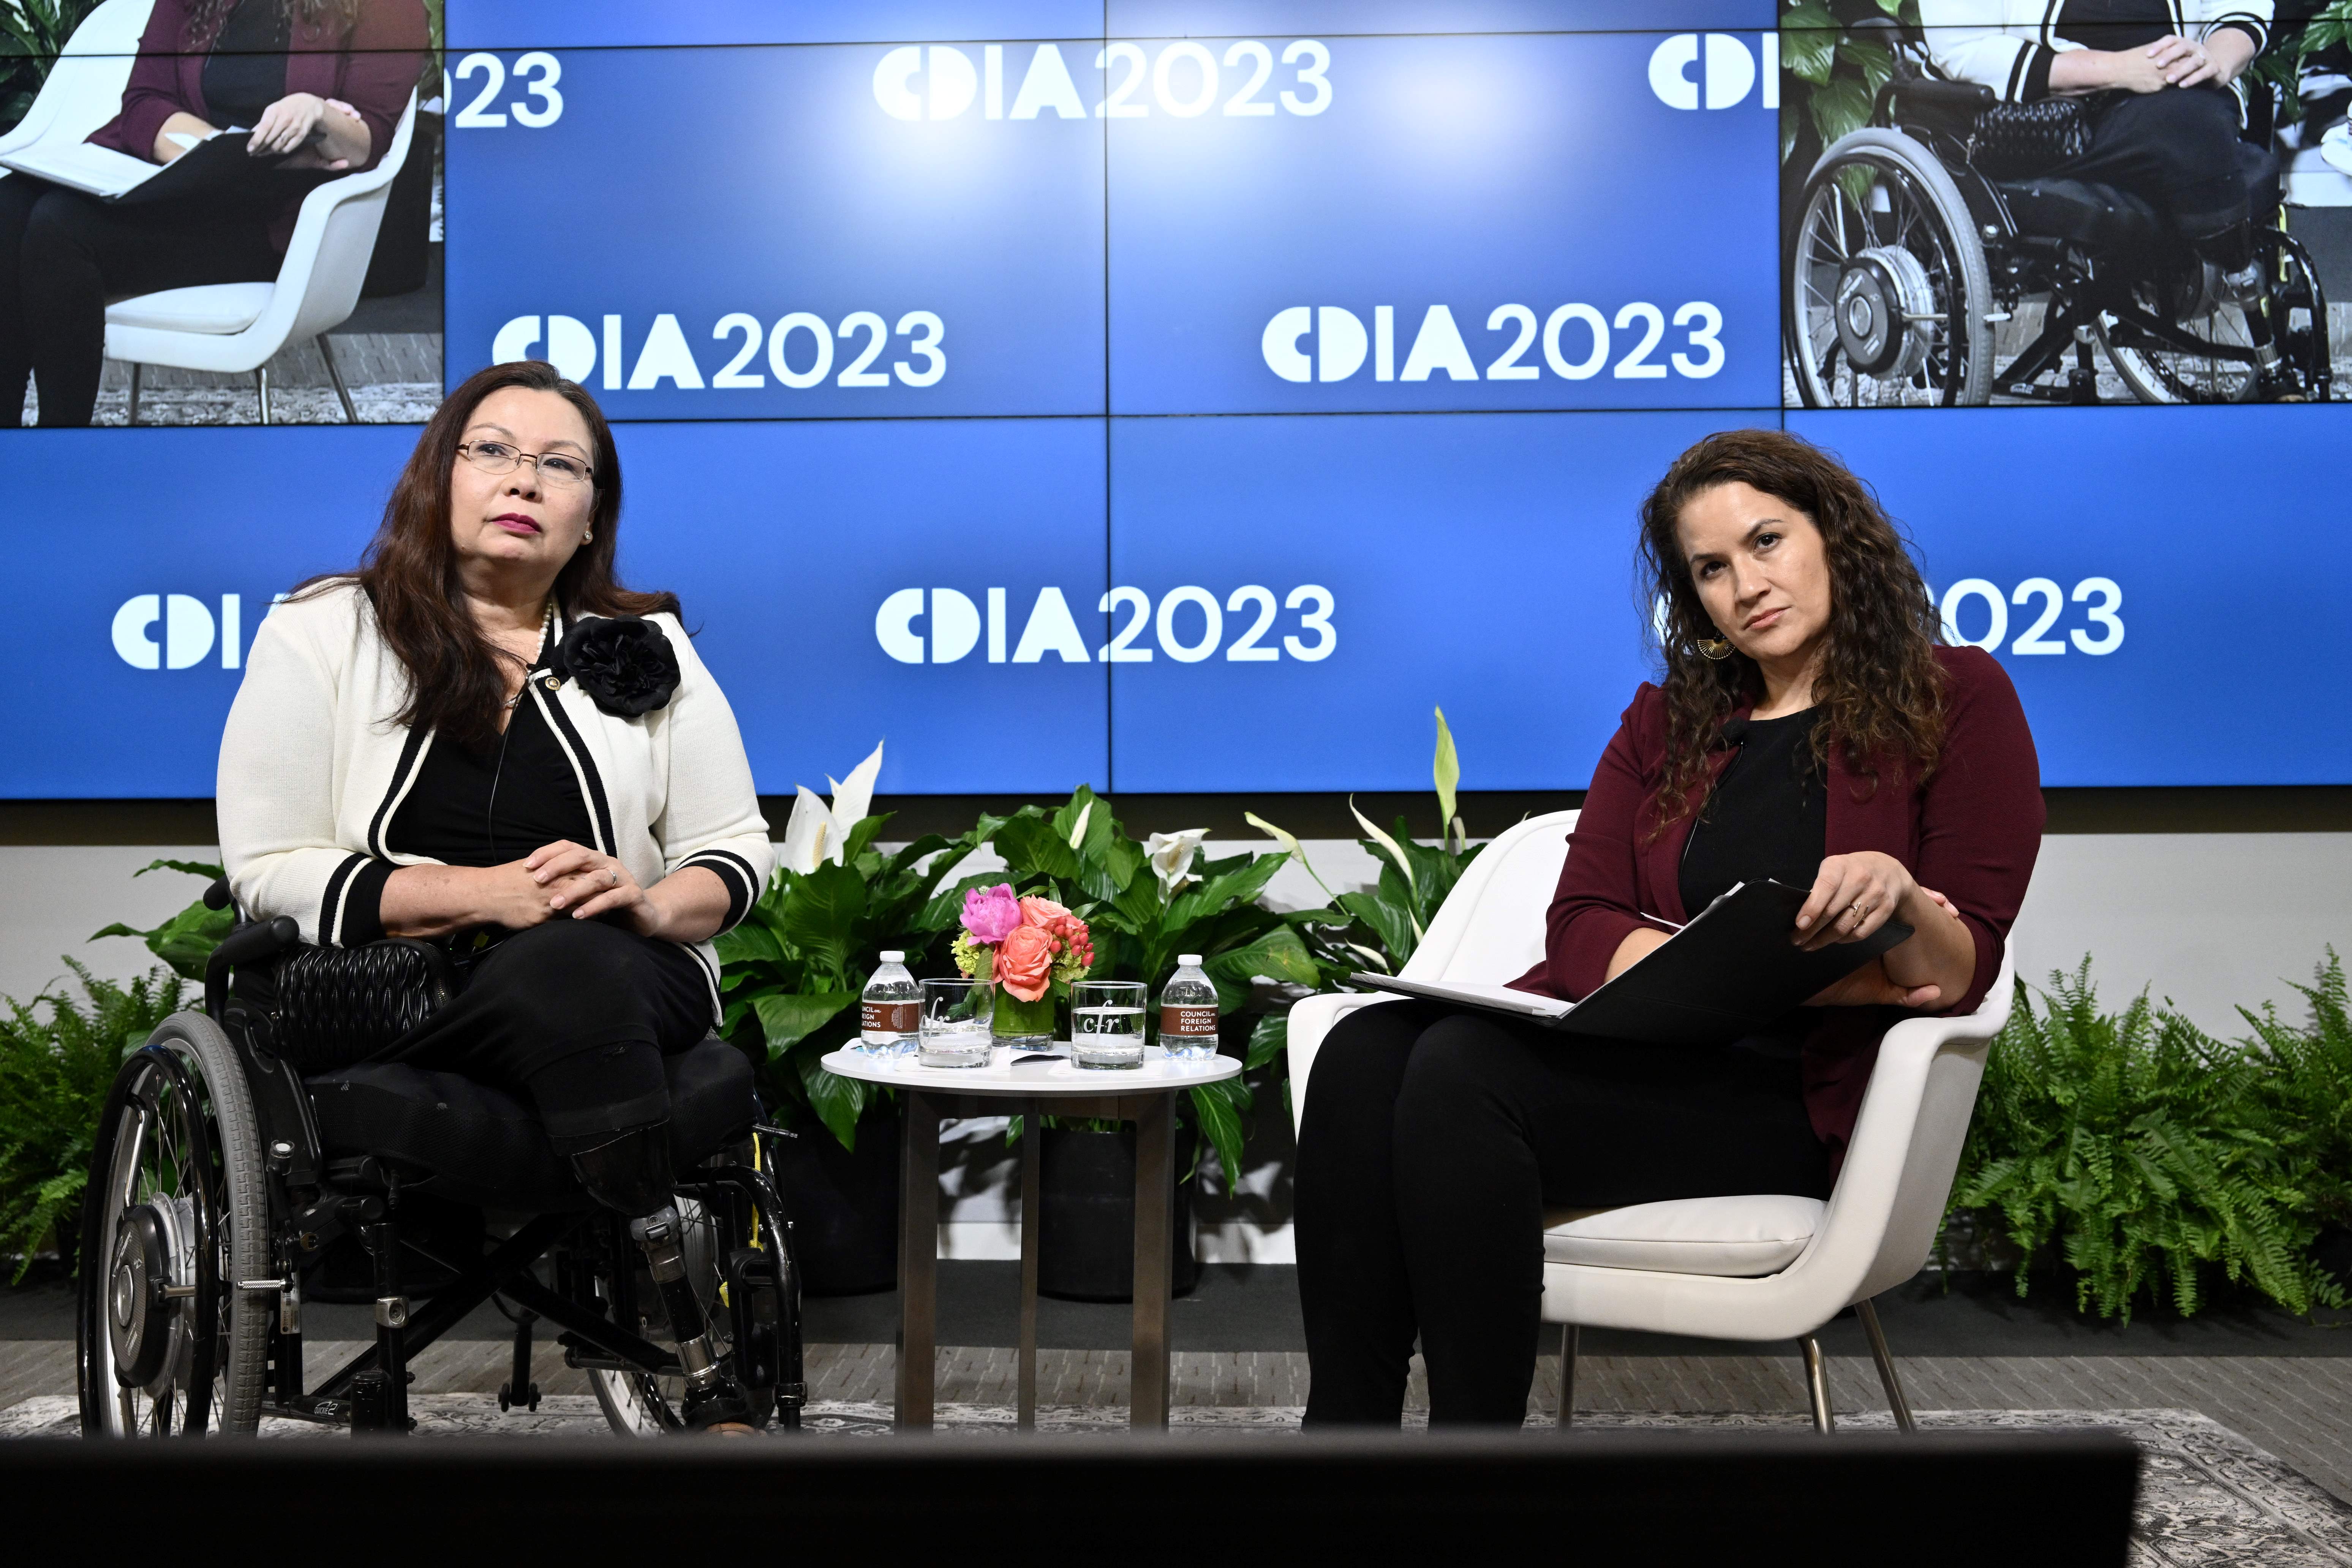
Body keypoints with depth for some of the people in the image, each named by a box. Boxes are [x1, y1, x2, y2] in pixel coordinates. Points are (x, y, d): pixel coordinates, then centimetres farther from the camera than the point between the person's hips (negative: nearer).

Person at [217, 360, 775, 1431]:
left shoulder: (649, 650, 12)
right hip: (390, 1002, -1)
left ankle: (695, 1375, -31)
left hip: (619, 977, 2)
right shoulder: (322, 635, 6)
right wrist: (490, 895, -15)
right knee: (568, 988, -34)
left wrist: (652, 901, -13)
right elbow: (271, 873, -3)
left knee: (573, 962, -35)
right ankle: (704, 1384, -31)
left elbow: (737, 854, 11)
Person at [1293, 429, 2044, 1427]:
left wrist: (1897, 900, -23)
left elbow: (1962, 972, 1)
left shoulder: (1956, 699, 10)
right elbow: (1580, 931, 6)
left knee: (1463, 1071, -30)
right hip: (1622, 1049, 5)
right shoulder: (1665, 724, 22)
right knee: (1364, 1051, -25)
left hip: (1795, 1095, -4)